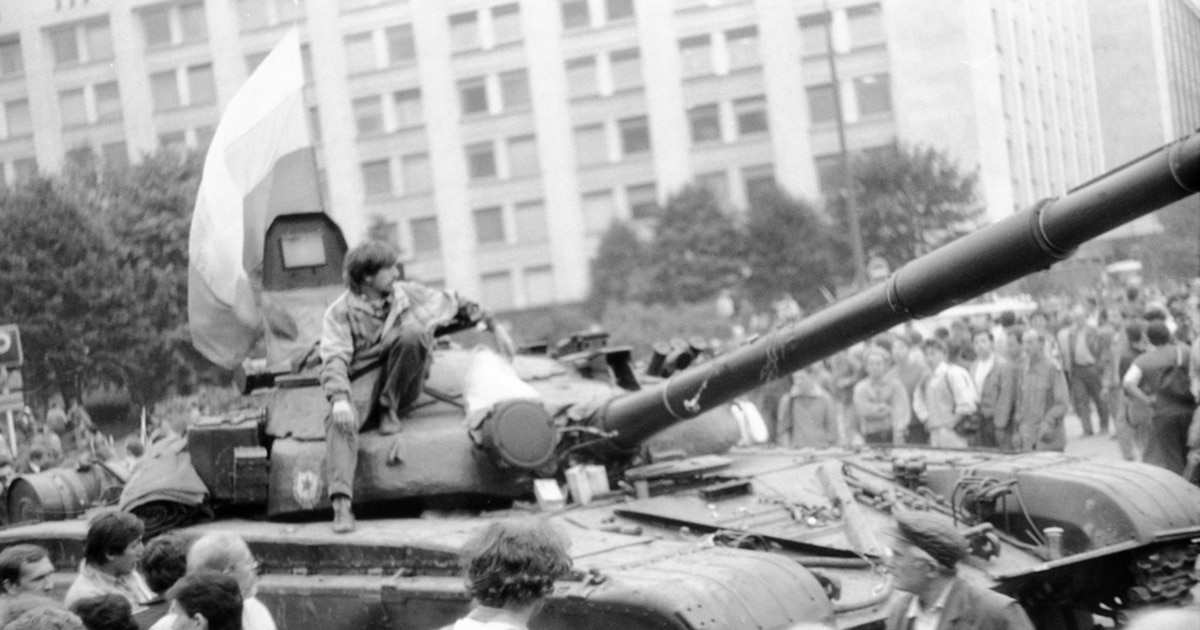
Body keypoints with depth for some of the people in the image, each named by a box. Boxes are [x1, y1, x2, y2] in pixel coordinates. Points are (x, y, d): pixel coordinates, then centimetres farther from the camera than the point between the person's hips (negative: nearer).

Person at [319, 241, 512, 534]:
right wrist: (339, 399, -36)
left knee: (412, 332, -28)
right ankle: (341, 503, -48)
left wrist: (494, 329, 15)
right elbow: (334, 359, -18)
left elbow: (455, 304, 17)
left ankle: (389, 409, -13)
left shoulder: (407, 294, 4)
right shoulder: (340, 312, -6)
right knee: (339, 419, -37)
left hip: (401, 385, 2)